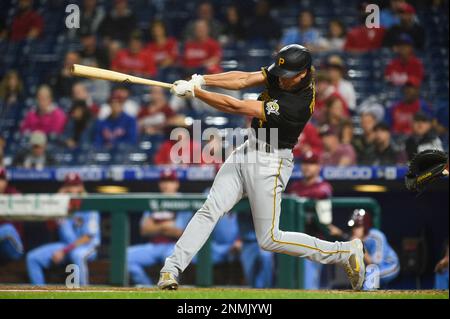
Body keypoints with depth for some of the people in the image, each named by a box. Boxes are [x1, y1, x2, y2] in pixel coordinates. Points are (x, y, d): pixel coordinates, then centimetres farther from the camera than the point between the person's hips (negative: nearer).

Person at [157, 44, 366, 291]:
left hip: (269, 163, -8)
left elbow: (236, 107, -28)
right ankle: (172, 268, -1)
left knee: (270, 239, -2)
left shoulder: (296, 105, -30)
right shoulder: (285, 74, -6)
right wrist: (201, 80, -23)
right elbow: (244, 79, -9)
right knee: (210, 209, -2)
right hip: (247, 150, 8)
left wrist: (193, 92, -24)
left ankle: (344, 253, 5)